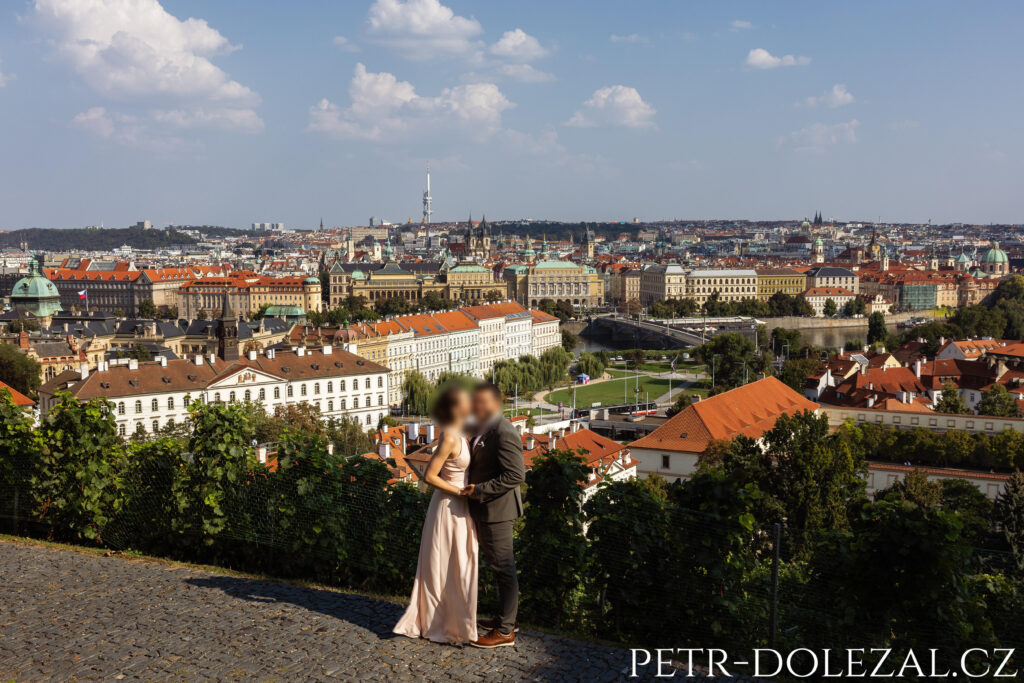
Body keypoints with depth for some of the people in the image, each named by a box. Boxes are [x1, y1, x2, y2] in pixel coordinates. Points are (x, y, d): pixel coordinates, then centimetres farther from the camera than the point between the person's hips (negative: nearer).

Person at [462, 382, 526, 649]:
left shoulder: (504, 433, -20)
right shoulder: (483, 430, 12)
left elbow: (516, 475, -24)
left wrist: (480, 491, -23)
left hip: (496, 510, -10)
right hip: (484, 510, 10)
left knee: (503, 568, -1)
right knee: (499, 566, 19)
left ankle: (505, 631, 7)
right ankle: (506, 617, 32)